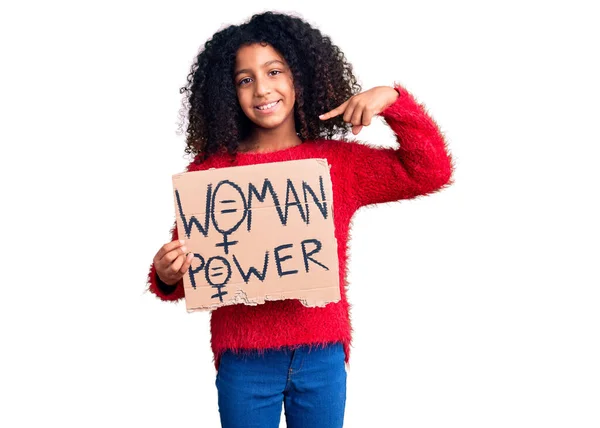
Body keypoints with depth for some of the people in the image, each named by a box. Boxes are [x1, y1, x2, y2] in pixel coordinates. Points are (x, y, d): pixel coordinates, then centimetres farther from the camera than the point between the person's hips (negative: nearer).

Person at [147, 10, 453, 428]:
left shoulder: (340, 161, 3)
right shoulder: (209, 170, -1)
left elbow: (431, 173, -1)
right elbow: (188, 265, 2)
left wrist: (393, 100, -9)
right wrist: (167, 277, -21)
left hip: (322, 357, 1)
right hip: (243, 360, -1)